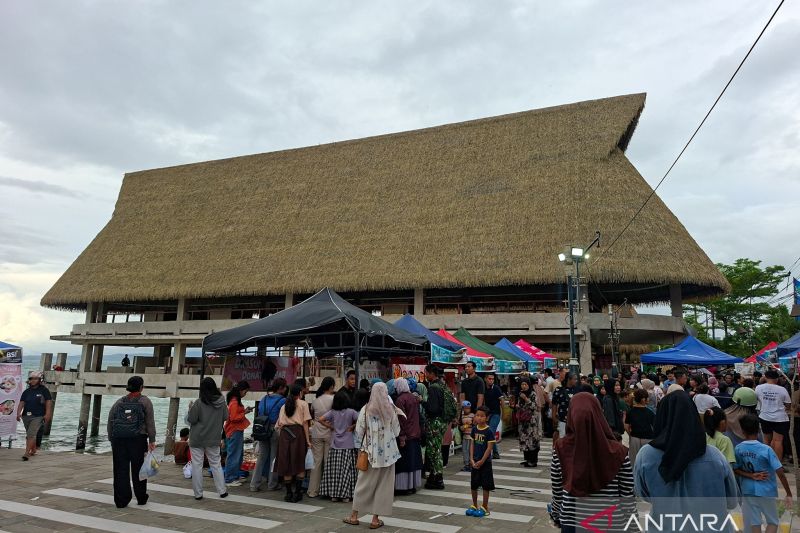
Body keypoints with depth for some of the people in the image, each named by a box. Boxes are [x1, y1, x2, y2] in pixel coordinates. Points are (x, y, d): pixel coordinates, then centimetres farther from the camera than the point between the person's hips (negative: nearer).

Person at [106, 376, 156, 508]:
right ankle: (141, 498, 21)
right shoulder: (145, 401, 0)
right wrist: (152, 440, -4)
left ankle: (121, 500, 10)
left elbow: (110, 421, 7)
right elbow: (150, 422, -5)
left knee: (120, 470, 8)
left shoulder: (119, 402, 10)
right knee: (138, 470, 9)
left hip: (118, 439, 3)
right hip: (138, 439, -2)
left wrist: (111, 439, 11)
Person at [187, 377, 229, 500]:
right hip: (214, 439, 4)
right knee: (216, 464, 14)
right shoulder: (222, 402, -4)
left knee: (197, 465, 7)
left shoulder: (199, 403, -17)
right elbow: (225, 417, 5)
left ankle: (198, 493, 12)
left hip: (197, 439, -3)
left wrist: (190, 409, 4)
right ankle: (222, 491, 16)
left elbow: (191, 420, -13)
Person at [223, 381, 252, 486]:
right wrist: (244, 413, -15)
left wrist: (244, 410, 6)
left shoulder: (236, 401, 14)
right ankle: (230, 479, 3)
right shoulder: (234, 402, -17)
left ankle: (235, 477, 23)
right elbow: (233, 418, -21)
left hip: (237, 431, 11)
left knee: (239, 455, 15)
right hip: (234, 431, -11)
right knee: (233, 456, -4)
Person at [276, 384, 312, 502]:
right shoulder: (303, 404, 5)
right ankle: (297, 492, 3)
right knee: (299, 464, 6)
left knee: (286, 464, 8)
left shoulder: (284, 406, 18)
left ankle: (289, 493, 13)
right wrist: (308, 440, -1)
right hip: (298, 433, -4)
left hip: (284, 434, 4)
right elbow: (305, 423, -2)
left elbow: (279, 424, 9)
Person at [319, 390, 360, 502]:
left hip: (335, 446, 1)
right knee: (346, 470, 6)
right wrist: (352, 426, -4)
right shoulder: (351, 412, -7)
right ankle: (346, 495, 8)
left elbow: (320, 419, -11)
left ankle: (334, 494, 14)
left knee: (334, 470, 9)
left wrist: (330, 427, -1)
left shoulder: (332, 412, -3)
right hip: (348, 446, -1)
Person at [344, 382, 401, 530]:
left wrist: (361, 447, 11)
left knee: (364, 483, 13)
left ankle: (354, 515, 21)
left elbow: (359, 431, -3)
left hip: (371, 451, 1)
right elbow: (396, 431, 1)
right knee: (383, 485, 9)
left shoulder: (366, 409, -8)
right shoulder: (391, 409, -8)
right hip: (388, 452, -1)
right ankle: (376, 519, 12)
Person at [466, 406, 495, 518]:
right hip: (474, 461, 5)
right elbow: (472, 444, 3)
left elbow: (489, 447, -14)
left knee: (486, 485, 3)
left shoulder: (489, 431, -13)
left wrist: (481, 461, -15)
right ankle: (474, 505, 25)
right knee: (474, 484, 11)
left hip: (485, 461, -5)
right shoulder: (474, 429, 1)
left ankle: (485, 507, 16)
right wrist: (471, 459, -6)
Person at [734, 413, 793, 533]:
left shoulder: (738, 449, -7)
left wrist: (751, 476, -8)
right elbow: (780, 473, -15)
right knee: (773, 522, 16)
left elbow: (735, 470, -4)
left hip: (748, 491, 2)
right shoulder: (766, 450, -16)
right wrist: (789, 494, -7)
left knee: (755, 523, 11)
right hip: (766, 491, -2)